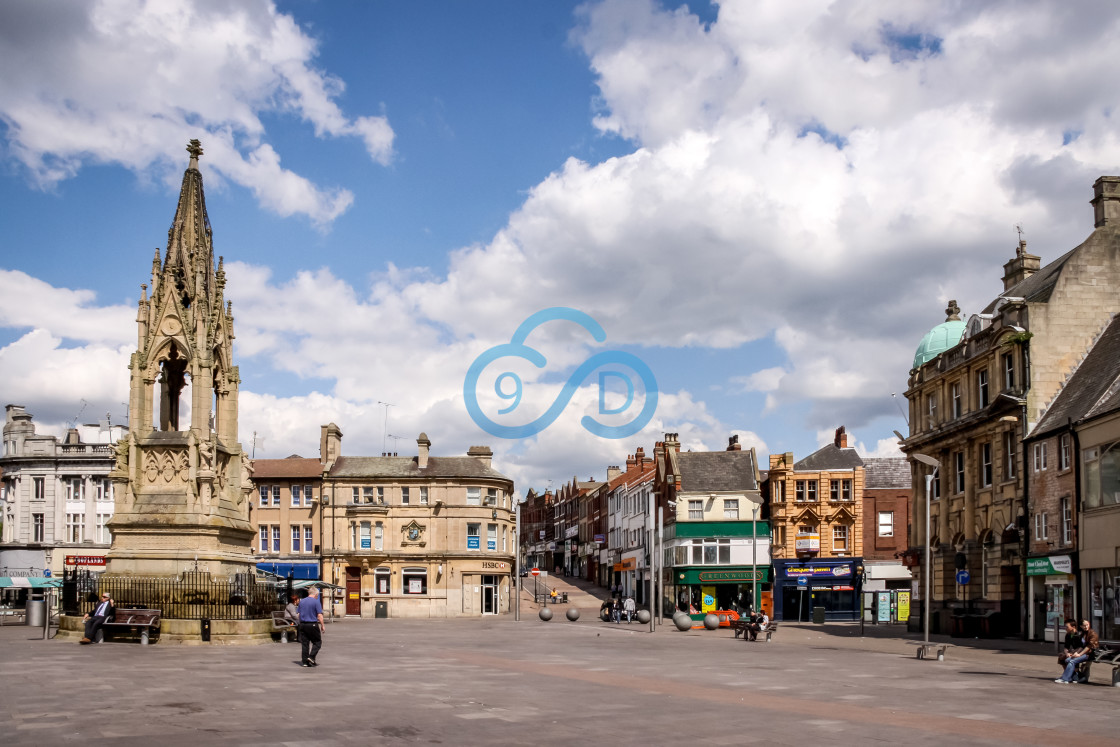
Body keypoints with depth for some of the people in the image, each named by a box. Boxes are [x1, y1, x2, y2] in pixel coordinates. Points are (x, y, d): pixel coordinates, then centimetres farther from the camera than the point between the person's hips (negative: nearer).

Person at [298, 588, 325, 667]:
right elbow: (319, 616, -11)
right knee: (317, 642, 6)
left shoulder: (301, 601, 9)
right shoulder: (316, 602, -8)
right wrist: (322, 626, -3)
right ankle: (311, 657, -8)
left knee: (305, 643, 8)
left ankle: (305, 661, 8)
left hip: (302, 625, 6)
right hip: (313, 624, -6)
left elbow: (299, 614, 13)